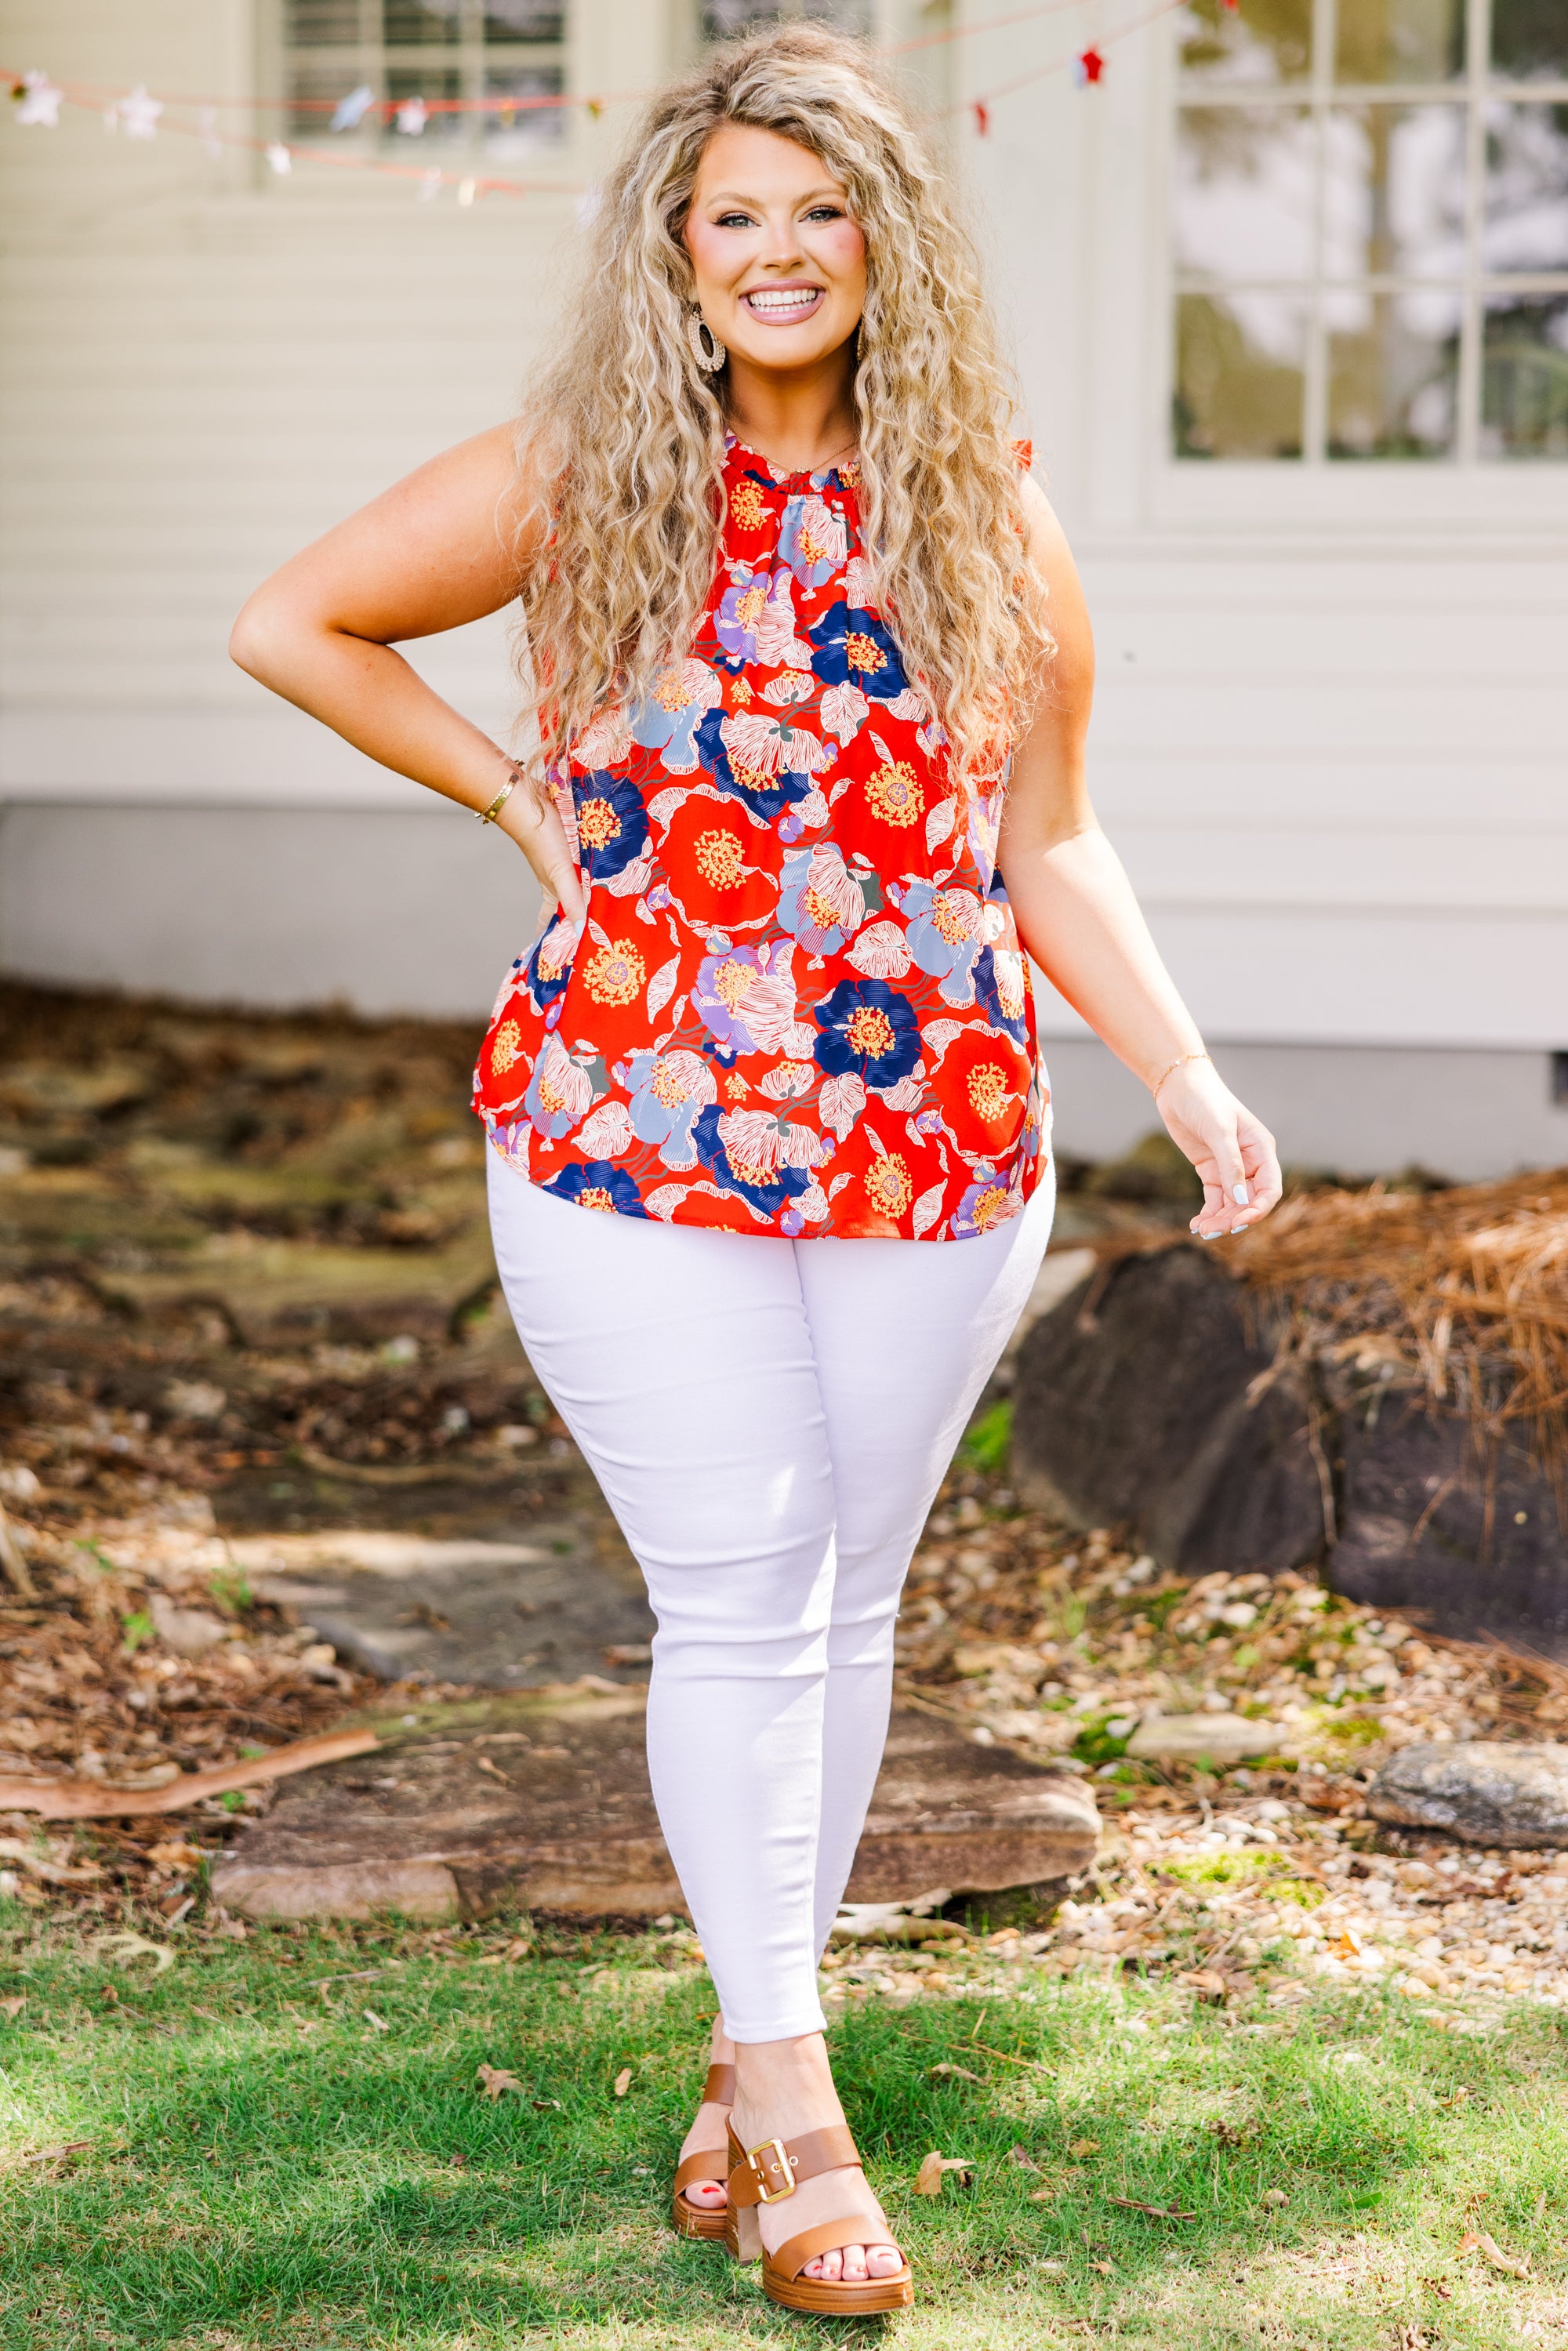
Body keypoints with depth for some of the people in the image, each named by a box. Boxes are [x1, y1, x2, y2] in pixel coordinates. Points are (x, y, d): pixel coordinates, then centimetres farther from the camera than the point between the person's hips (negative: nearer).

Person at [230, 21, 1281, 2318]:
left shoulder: (988, 518, 4)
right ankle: (792, 2092, 9)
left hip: (935, 1147, 3)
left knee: (848, 1602, 10)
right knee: (738, 1600, -4)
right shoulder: (577, 485, -2)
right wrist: (512, 791, 1)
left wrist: (1190, 1081, -1)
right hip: (634, 1136, -2)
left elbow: (1047, 849, 9)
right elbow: (289, 621, 7)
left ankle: (743, 2075, 26)